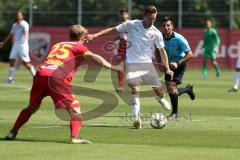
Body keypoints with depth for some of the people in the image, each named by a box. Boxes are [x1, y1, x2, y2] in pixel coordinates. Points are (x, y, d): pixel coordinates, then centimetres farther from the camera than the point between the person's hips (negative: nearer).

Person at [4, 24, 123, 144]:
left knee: (32, 107, 24)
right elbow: (94, 57, 2)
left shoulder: (57, 45, 31)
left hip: (40, 74, 6)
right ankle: (75, 136, -20)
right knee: (75, 107, 0)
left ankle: (12, 133, 25)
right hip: (57, 79, -6)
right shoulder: (78, 47, 15)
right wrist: (112, 67, -2)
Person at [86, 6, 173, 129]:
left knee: (159, 89, 4)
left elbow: (162, 50, 9)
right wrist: (95, 35, -4)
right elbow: (113, 30, 3)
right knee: (134, 90, -17)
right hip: (132, 63, -2)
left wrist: (167, 68, 4)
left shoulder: (156, 33, -1)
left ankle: (160, 98, 43)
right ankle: (137, 119, -18)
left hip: (147, 63, 2)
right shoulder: (132, 25, -4)